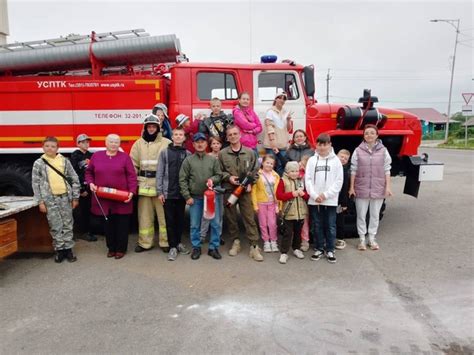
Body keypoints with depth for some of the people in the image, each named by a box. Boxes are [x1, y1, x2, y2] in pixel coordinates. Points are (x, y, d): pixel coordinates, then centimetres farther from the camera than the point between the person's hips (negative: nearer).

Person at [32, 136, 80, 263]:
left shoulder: (65, 161, 4)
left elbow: (75, 179, 6)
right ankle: (59, 250, 17)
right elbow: (35, 183, 2)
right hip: (50, 199, -1)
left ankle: (68, 249, 17)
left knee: (67, 225, 6)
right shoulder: (38, 163, 2)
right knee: (56, 226, 3)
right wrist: (40, 201, -3)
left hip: (65, 197, 1)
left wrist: (75, 197, 4)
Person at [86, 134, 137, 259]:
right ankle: (111, 248, 26)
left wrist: (132, 191, -13)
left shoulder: (125, 157, 0)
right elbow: (89, 172, 15)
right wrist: (90, 183, -3)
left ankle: (121, 249, 19)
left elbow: (132, 176, -3)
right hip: (103, 198, 2)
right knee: (108, 224, 11)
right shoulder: (96, 156, 7)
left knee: (122, 224, 5)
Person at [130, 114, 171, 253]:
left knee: (164, 214, 3)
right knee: (145, 214, 10)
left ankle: (166, 242, 15)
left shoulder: (167, 143, -1)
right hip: (144, 184, 3)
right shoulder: (138, 144, 9)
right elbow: (133, 165, 9)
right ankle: (145, 242, 20)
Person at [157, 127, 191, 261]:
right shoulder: (164, 152, 2)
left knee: (180, 219, 12)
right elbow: (159, 173, -1)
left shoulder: (188, 154, 6)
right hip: (168, 193, -1)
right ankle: (173, 247, 12)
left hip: (182, 193, 2)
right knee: (170, 220, 3)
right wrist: (159, 192, -6)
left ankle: (178, 242, 28)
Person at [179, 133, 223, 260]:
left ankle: (213, 248, 16)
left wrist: (212, 179, -15)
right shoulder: (188, 160, 1)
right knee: (195, 225, 8)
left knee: (216, 223, 2)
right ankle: (196, 248, 23)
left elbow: (219, 175, 7)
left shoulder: (213, 160, 5)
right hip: (195, 198, -1)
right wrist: (187, 196, -6)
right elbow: (183, 180, -1)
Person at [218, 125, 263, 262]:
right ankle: (236, 242, 25)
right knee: (231, 217, 8)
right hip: (229, 190, 1)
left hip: (245, 190, 0)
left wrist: (250, 183, -6)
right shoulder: (222, 154, 2)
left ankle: (254, 246, 1)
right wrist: (228, 177, -11)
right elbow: (219, 172, 5)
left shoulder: (250, 153, 4)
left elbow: (255, 171, 8)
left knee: (249, 217, -3)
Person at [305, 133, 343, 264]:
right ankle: (319, 248, 22)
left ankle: (330, 250, 18)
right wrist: (315, 195, -10)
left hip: (330, 200, -1)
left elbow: (339, 181, -4)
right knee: (318, 225, 10)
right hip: (314, 200, 2)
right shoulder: (312, 160, 5)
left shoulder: (335, 160, 0)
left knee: (330, 226, 5)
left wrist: (326, 195, -11)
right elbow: (308, 179, 1)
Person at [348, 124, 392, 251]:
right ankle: (362, 239, 19)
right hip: (361, 188, -1)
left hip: (378, 188, 1)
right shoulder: (358, 151, -2)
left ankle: (372, 238, 24)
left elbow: (387, 170, 1)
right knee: (361, 215, 6)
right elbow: (353, 170, 0)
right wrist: (351, 187, -2)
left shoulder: (383, 151, 1)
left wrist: (388, 186, -4)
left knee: (375, 215, 11)